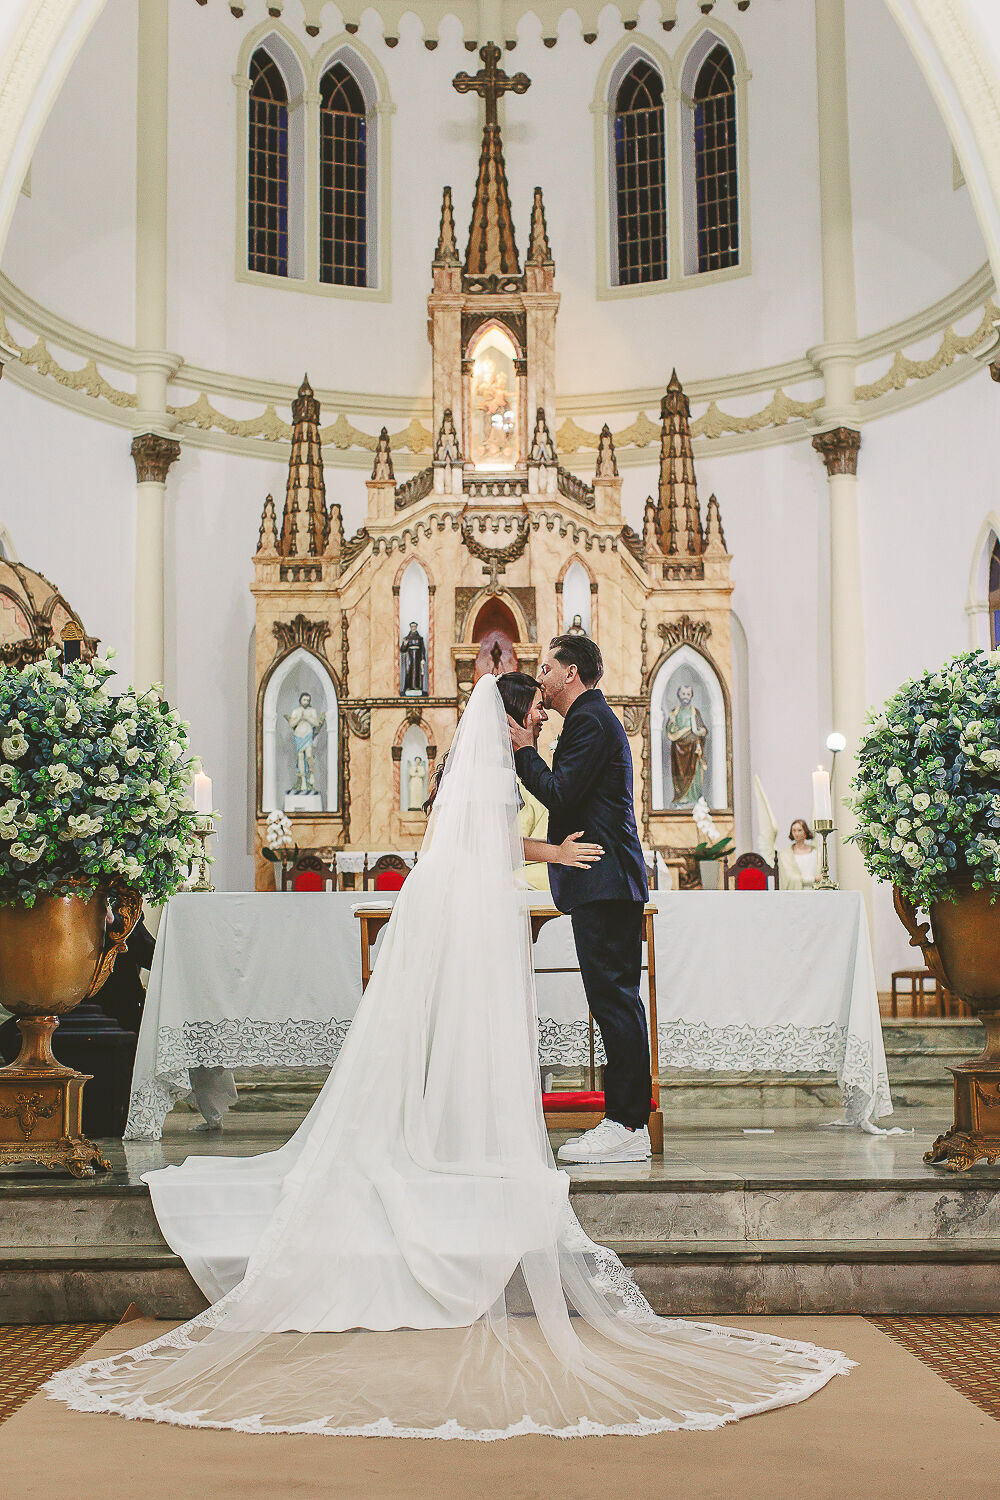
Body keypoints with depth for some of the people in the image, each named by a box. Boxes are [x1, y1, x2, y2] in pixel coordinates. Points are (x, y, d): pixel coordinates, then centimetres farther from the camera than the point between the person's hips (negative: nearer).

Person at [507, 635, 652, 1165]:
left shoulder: (591, 720, -10)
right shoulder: (593, 718, 24)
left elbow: (560, 795, -17)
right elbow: (570, 796, 23)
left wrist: (524, 752, -4)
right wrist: (528, 754, 17)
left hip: (603, 882, -11)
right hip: (604, 883, 11)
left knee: (614, 1000, -10)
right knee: (615, 1002, 10)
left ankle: (627, 1127, -9)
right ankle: (626, 1121, 13)